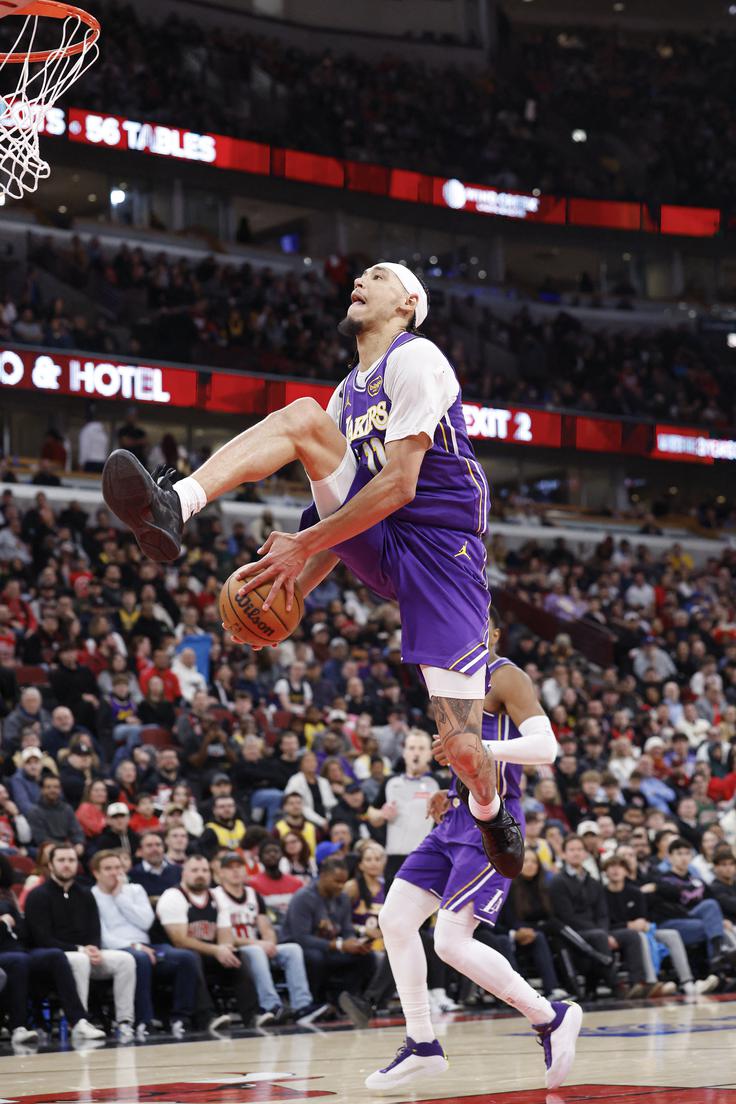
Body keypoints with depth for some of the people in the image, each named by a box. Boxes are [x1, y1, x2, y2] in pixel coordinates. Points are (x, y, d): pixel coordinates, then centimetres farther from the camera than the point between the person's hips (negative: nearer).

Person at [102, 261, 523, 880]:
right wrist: (293, 589, 8)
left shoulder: (414, 360, -7)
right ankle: (175, 506, -33)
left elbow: (399, 484, -16)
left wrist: (306, 544, -15)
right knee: (304, 417, -15)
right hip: (375, 548, 6)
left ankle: (490, 810, 24)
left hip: (440, 548, -6)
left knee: (461, 747, -13)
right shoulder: (349, 393, 19)